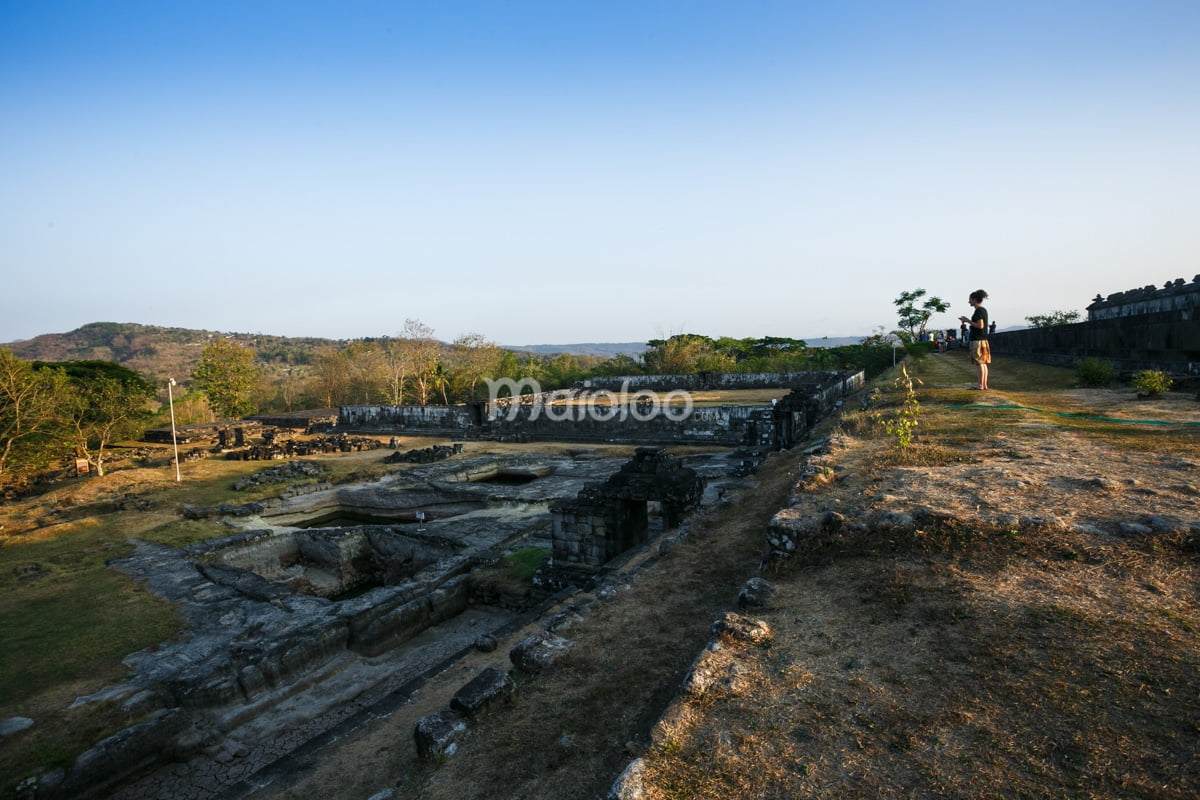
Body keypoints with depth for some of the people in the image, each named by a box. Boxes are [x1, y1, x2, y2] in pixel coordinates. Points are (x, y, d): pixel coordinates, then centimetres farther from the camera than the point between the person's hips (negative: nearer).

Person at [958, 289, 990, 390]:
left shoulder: (978, 311, -13)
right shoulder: (984, 310, 16)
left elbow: (980, 325, -19)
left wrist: (968, 321, -12)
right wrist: (969, 325, 18)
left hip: (978, 340, -9)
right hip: (983, 339, 9)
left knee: (979, 362, -6)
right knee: (983, 363, 9)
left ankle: (980, 384, -4)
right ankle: (984, 385, 12)